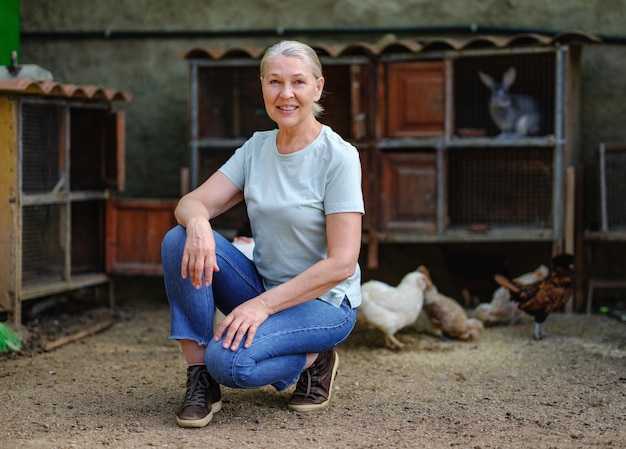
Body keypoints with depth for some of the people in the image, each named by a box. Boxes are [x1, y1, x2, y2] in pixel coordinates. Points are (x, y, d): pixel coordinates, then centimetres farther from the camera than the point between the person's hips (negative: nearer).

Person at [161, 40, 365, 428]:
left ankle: (314, 360, 0)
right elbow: (192, 202, -3)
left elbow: (342, 263, -21)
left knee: (229, 359, -32)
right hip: (264, 288, 6)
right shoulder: (257, 148, 3)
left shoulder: (338, 157, -16)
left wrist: (264, 304, -26)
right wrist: (198, 223, -29)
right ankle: (200, 381, -12)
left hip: (323, 303, -6)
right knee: (180, 240, -18)